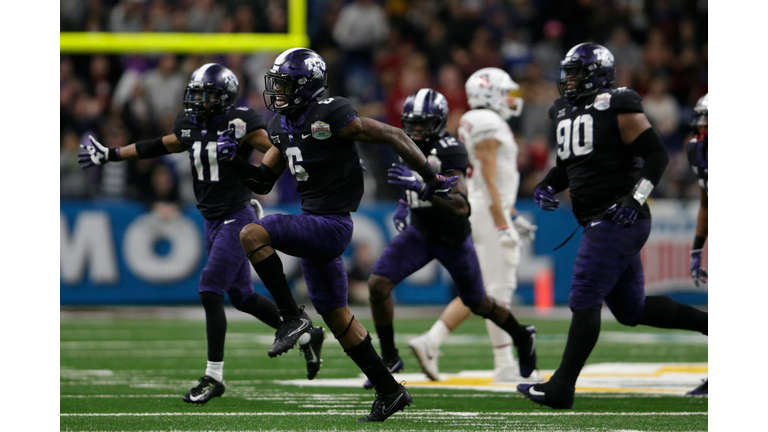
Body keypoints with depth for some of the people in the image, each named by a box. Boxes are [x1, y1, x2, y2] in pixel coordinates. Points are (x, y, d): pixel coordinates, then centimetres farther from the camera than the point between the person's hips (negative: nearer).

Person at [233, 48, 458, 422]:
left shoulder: (331, 118, -15)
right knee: (335, 316, 13)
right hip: (312, 224, 9)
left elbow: (392, 136, -12)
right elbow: (263, 181, 17)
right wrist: (233, 160, 0)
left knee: (252, 235, -25)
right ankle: (389, 391, 21)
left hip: (330, 224, -9)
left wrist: (431, 178, -8)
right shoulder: (282, 125, 11)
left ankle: (292, 317, -14)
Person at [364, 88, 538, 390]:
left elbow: (461, 207, -39)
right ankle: (389, 358, 1)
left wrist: (419, 186, -50)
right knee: (377, 283, -14)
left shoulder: (449, 151, -27)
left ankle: (523, 339, 43)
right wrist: (405, 204, 3)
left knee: (477, 303, 14)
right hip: (419, 233, 5)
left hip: (453, 239, -5)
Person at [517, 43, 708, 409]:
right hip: (599, 224, 10)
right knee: (632, 310, 14)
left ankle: (561, 387, -9)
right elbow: (567, 165, 28)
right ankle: (710, 324, 25)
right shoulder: (564, 112, 15)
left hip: (618, 220, -10)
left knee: (584, 302, -10)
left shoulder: (617, 108, -10)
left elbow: (656, 155, -12)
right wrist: (546, 186, 9)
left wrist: (635, 199, -21)